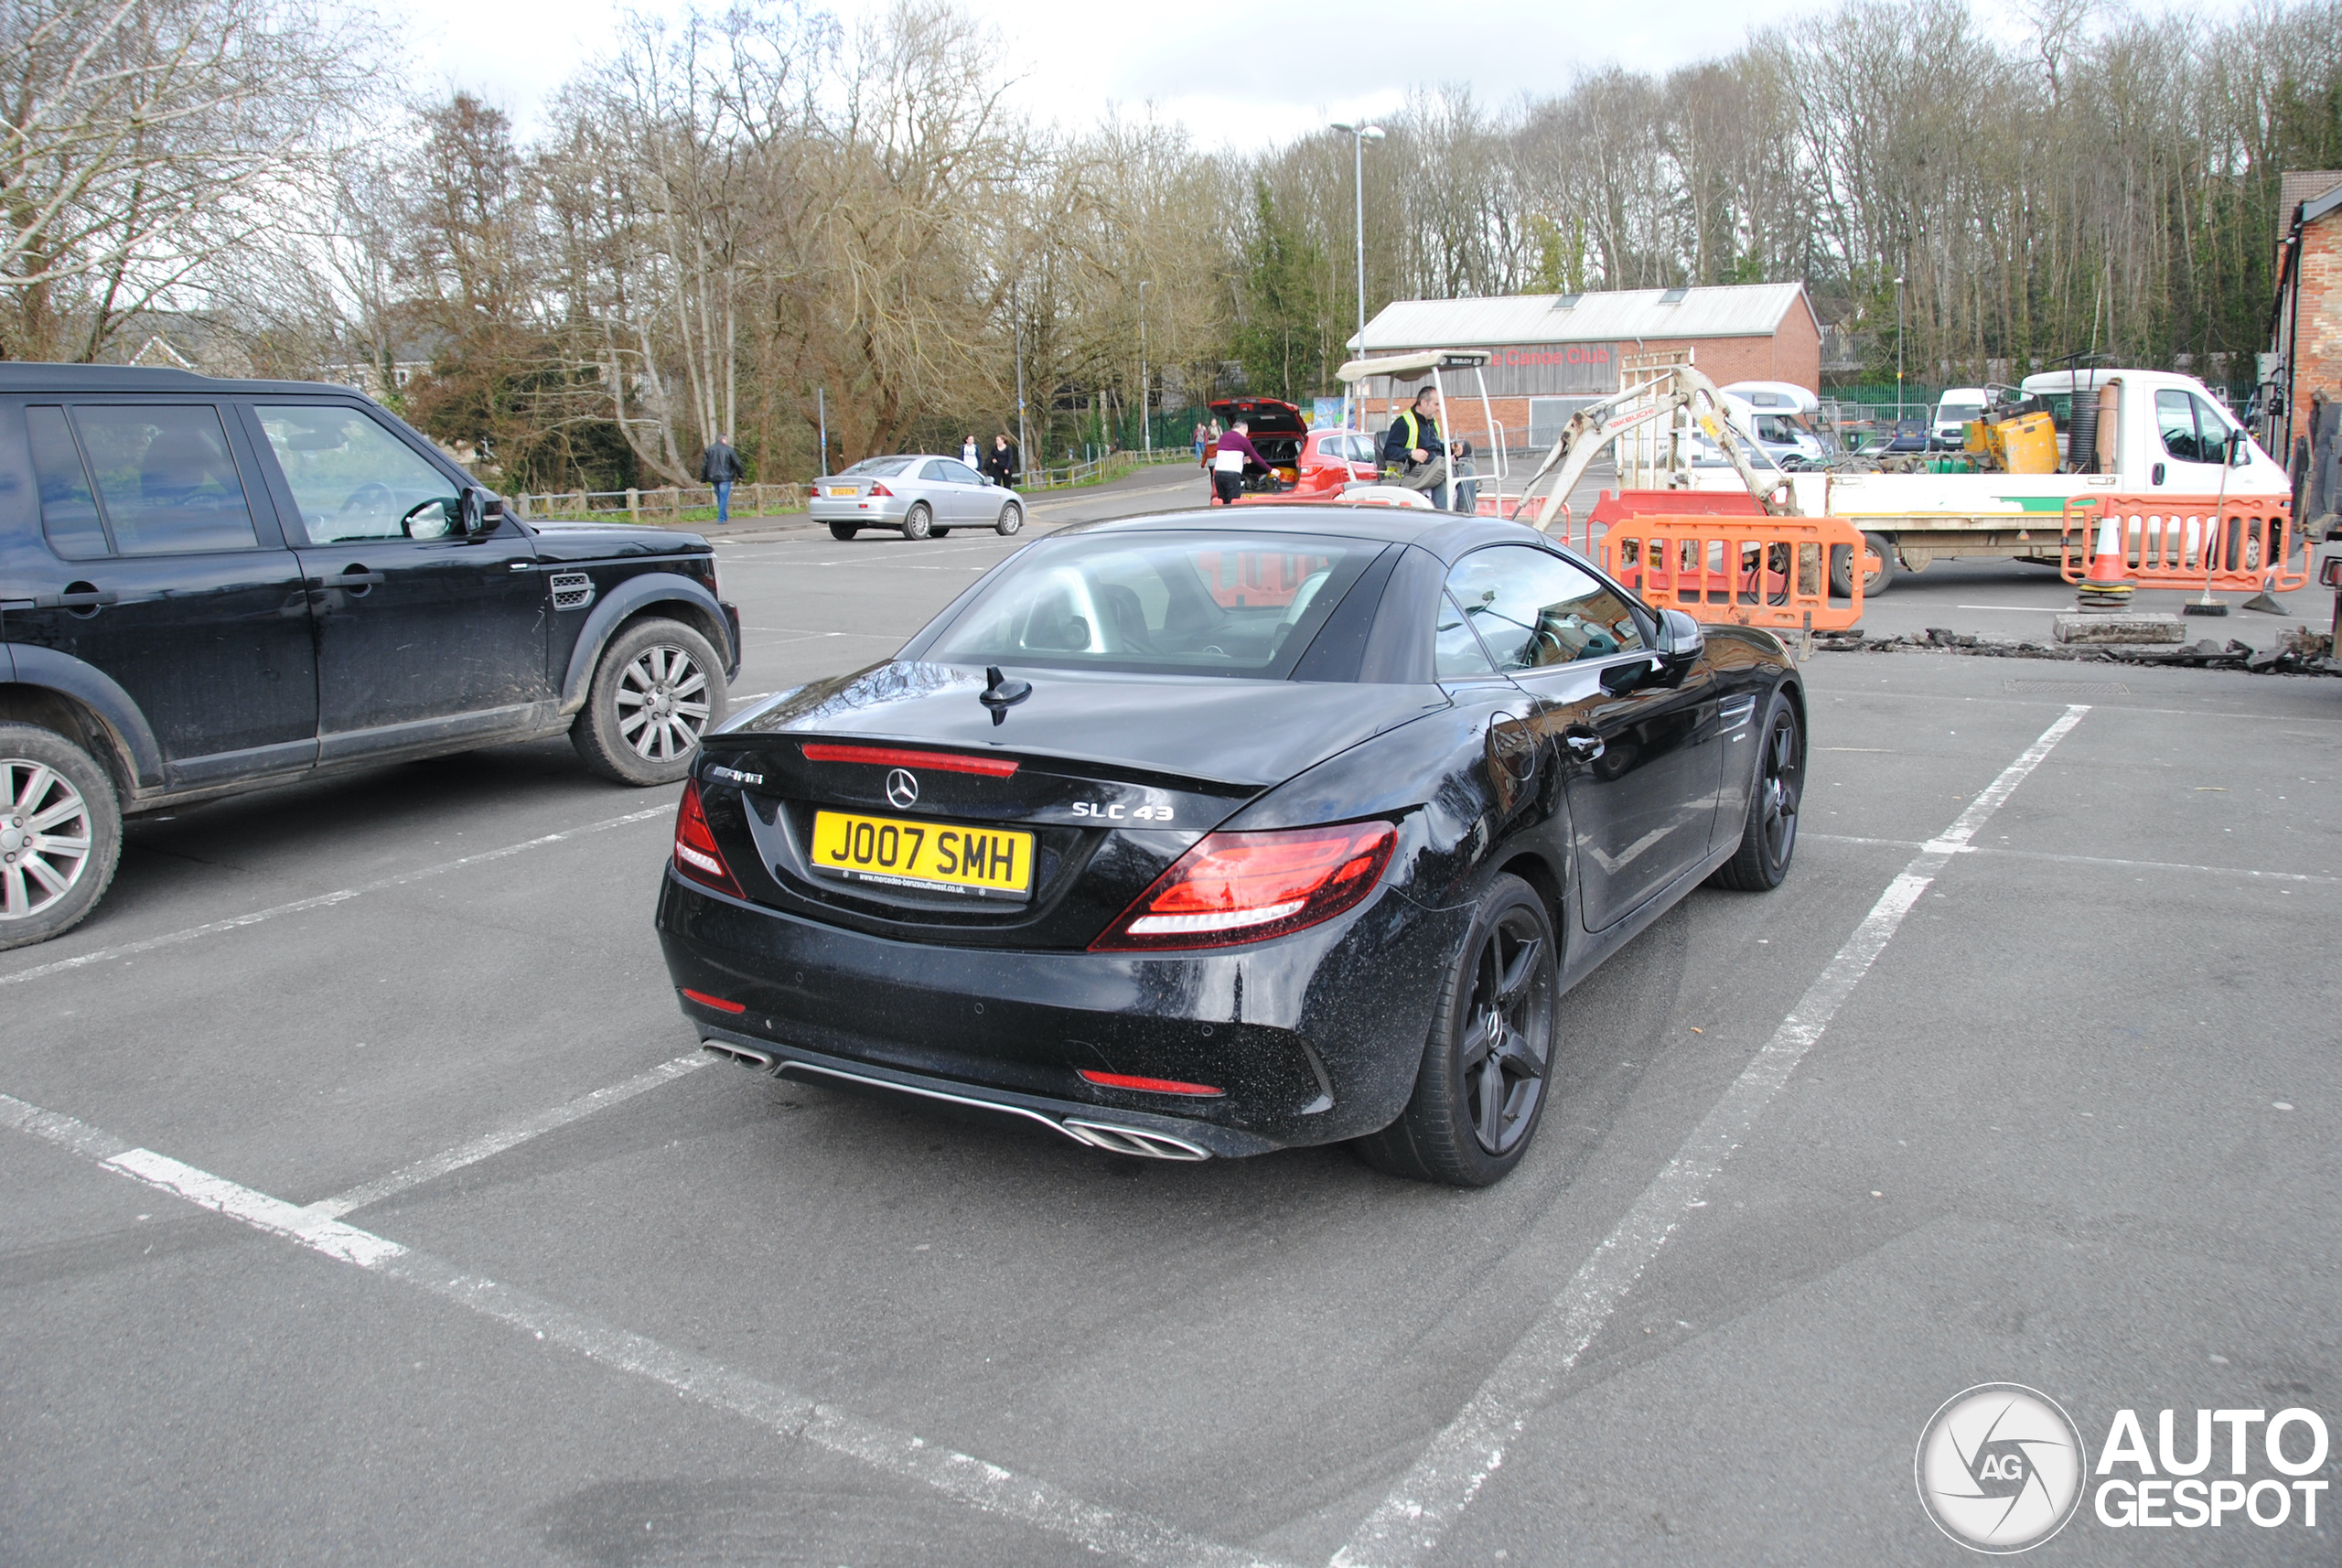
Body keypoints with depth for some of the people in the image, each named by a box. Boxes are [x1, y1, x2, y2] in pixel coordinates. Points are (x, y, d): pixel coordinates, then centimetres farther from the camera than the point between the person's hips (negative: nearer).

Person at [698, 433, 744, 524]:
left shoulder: (709, 449, 7)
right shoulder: (728, 450, -5)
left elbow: (704, 465, 6)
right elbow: (737, 463, -2)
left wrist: (703, 479, 9)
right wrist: (740, 475, 11)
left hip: (713, 478, 5)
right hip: (725, 477, -5)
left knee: (720, 498, 15)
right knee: (724, 498, -4)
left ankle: (725, 517, 20)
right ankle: (722, 518, -9)